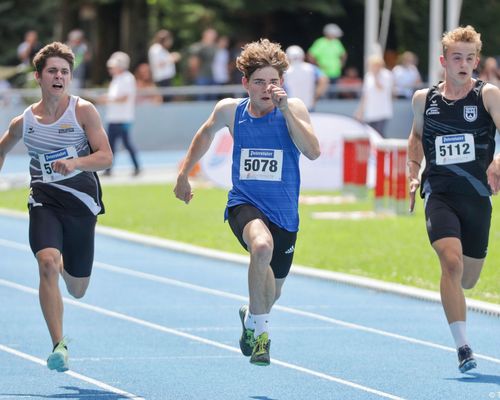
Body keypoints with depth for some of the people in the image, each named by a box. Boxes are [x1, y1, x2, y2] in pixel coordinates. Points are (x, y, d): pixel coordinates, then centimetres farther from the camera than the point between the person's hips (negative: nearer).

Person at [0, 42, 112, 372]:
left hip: (81, 201, 0)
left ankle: (65, 264, 51)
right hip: (44, 200, 0)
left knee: (77, 290, 11)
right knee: (47, 264, -27)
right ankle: (59, 345, -27)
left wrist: (74, 163, -28)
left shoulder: (83, 111, -4)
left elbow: (106, 157, -11)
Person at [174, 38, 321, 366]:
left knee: (273, 291, 17)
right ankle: (260, 329, -21)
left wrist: (285, 109, -25)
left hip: (283, 213, 2)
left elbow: (313, 151, -21)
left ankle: (252, 316, 56)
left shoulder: (293, 108, -7)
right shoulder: (230, 110, -2)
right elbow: (206, 134, 20)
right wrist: (184, 175, 24)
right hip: (244, 204, -1)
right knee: (262, 245, -37)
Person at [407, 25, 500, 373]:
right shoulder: (424, 99, 4)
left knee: (468, 278, 12)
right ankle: (463, 347, -22)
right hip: (439, 194, 0)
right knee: (451, 261, -23)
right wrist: (413, 173, 10)